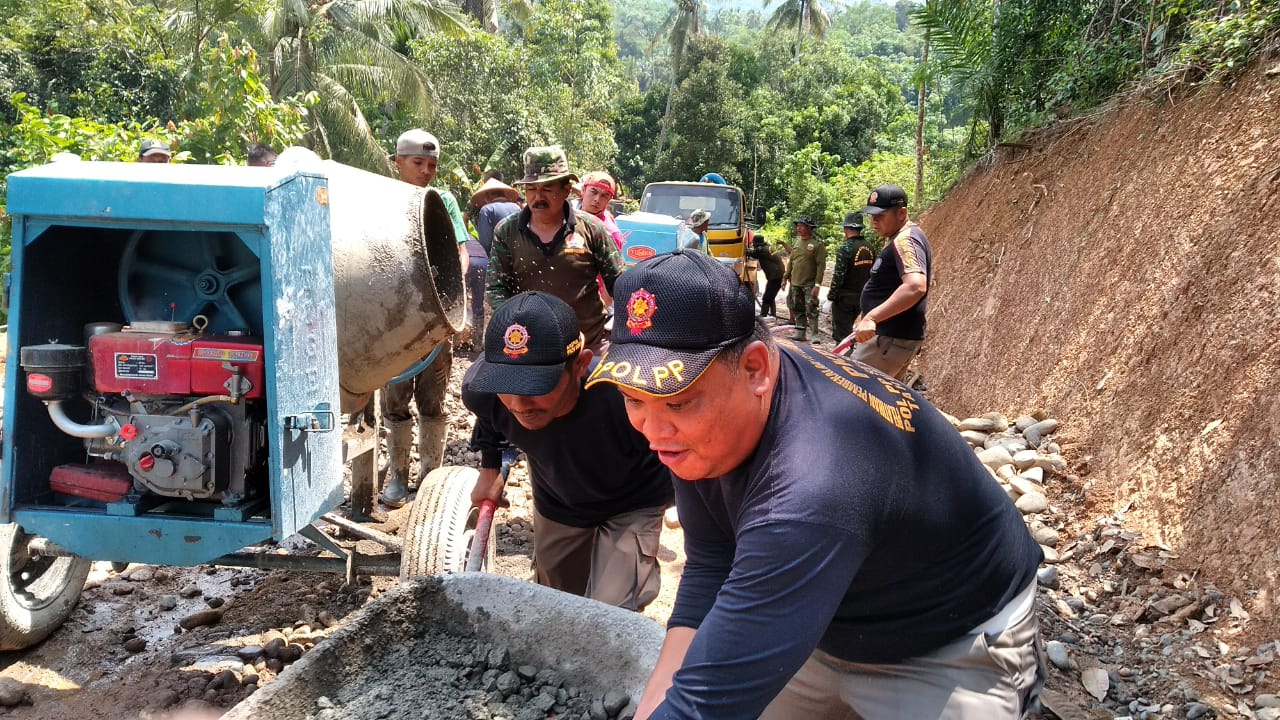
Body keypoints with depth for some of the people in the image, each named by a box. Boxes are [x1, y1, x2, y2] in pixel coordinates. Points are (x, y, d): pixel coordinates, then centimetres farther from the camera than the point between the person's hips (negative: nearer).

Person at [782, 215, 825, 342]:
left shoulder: (817, 244, -9)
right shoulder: (796, 242, 10)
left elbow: (821, 265, -12)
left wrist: (817, 284, -17)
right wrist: (785, 277, 14)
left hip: (809, 284, -6)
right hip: (795, 283, 7)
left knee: (811, 310, -7)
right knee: (798, 309, 11)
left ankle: (813, 334, -4)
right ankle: (800, 332, 19)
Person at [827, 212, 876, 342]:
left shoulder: (845, 248, -17)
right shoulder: (869, 248, 5)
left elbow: (838, 275, -20)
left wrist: (831, 295, -10)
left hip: (845, 297, -7)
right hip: (861, 297, 7)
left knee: (841, 333, -1)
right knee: (848, 329, 21)